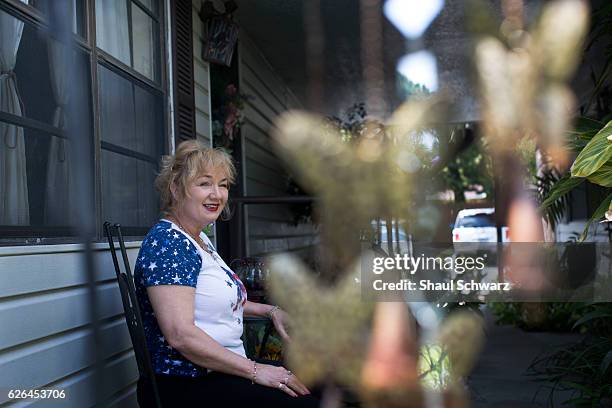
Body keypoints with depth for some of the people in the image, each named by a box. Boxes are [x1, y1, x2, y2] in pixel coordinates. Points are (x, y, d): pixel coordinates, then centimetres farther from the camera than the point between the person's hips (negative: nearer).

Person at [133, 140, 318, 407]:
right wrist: (254, 370, -21)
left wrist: (270, 311, 12)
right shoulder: (167, 241, -17)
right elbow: (181, 334, -25)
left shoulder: (200, 239, 13)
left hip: (218, 374, 10)